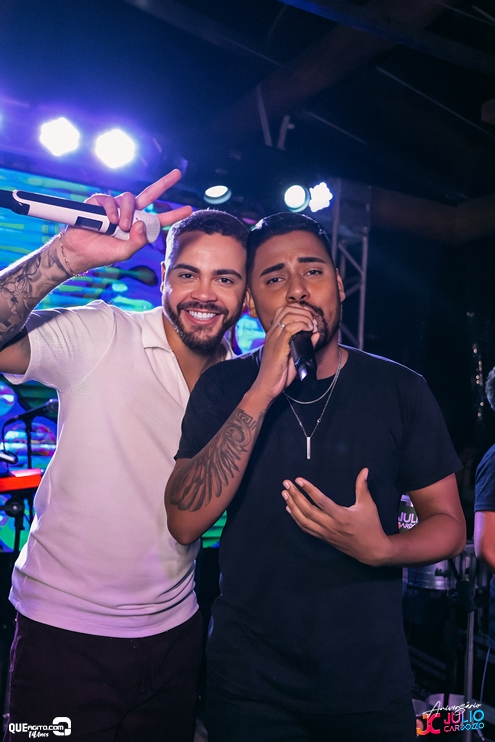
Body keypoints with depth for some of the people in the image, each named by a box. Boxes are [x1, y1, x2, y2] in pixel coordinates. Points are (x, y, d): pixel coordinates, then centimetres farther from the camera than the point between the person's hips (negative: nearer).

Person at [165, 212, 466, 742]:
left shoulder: (400, 389, -6)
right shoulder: (223, 387, -6)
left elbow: (447, 522, 1)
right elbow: (185, 523, -17)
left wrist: (382, 549, -21)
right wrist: (264, 390, -25)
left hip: (372, 681, 1)